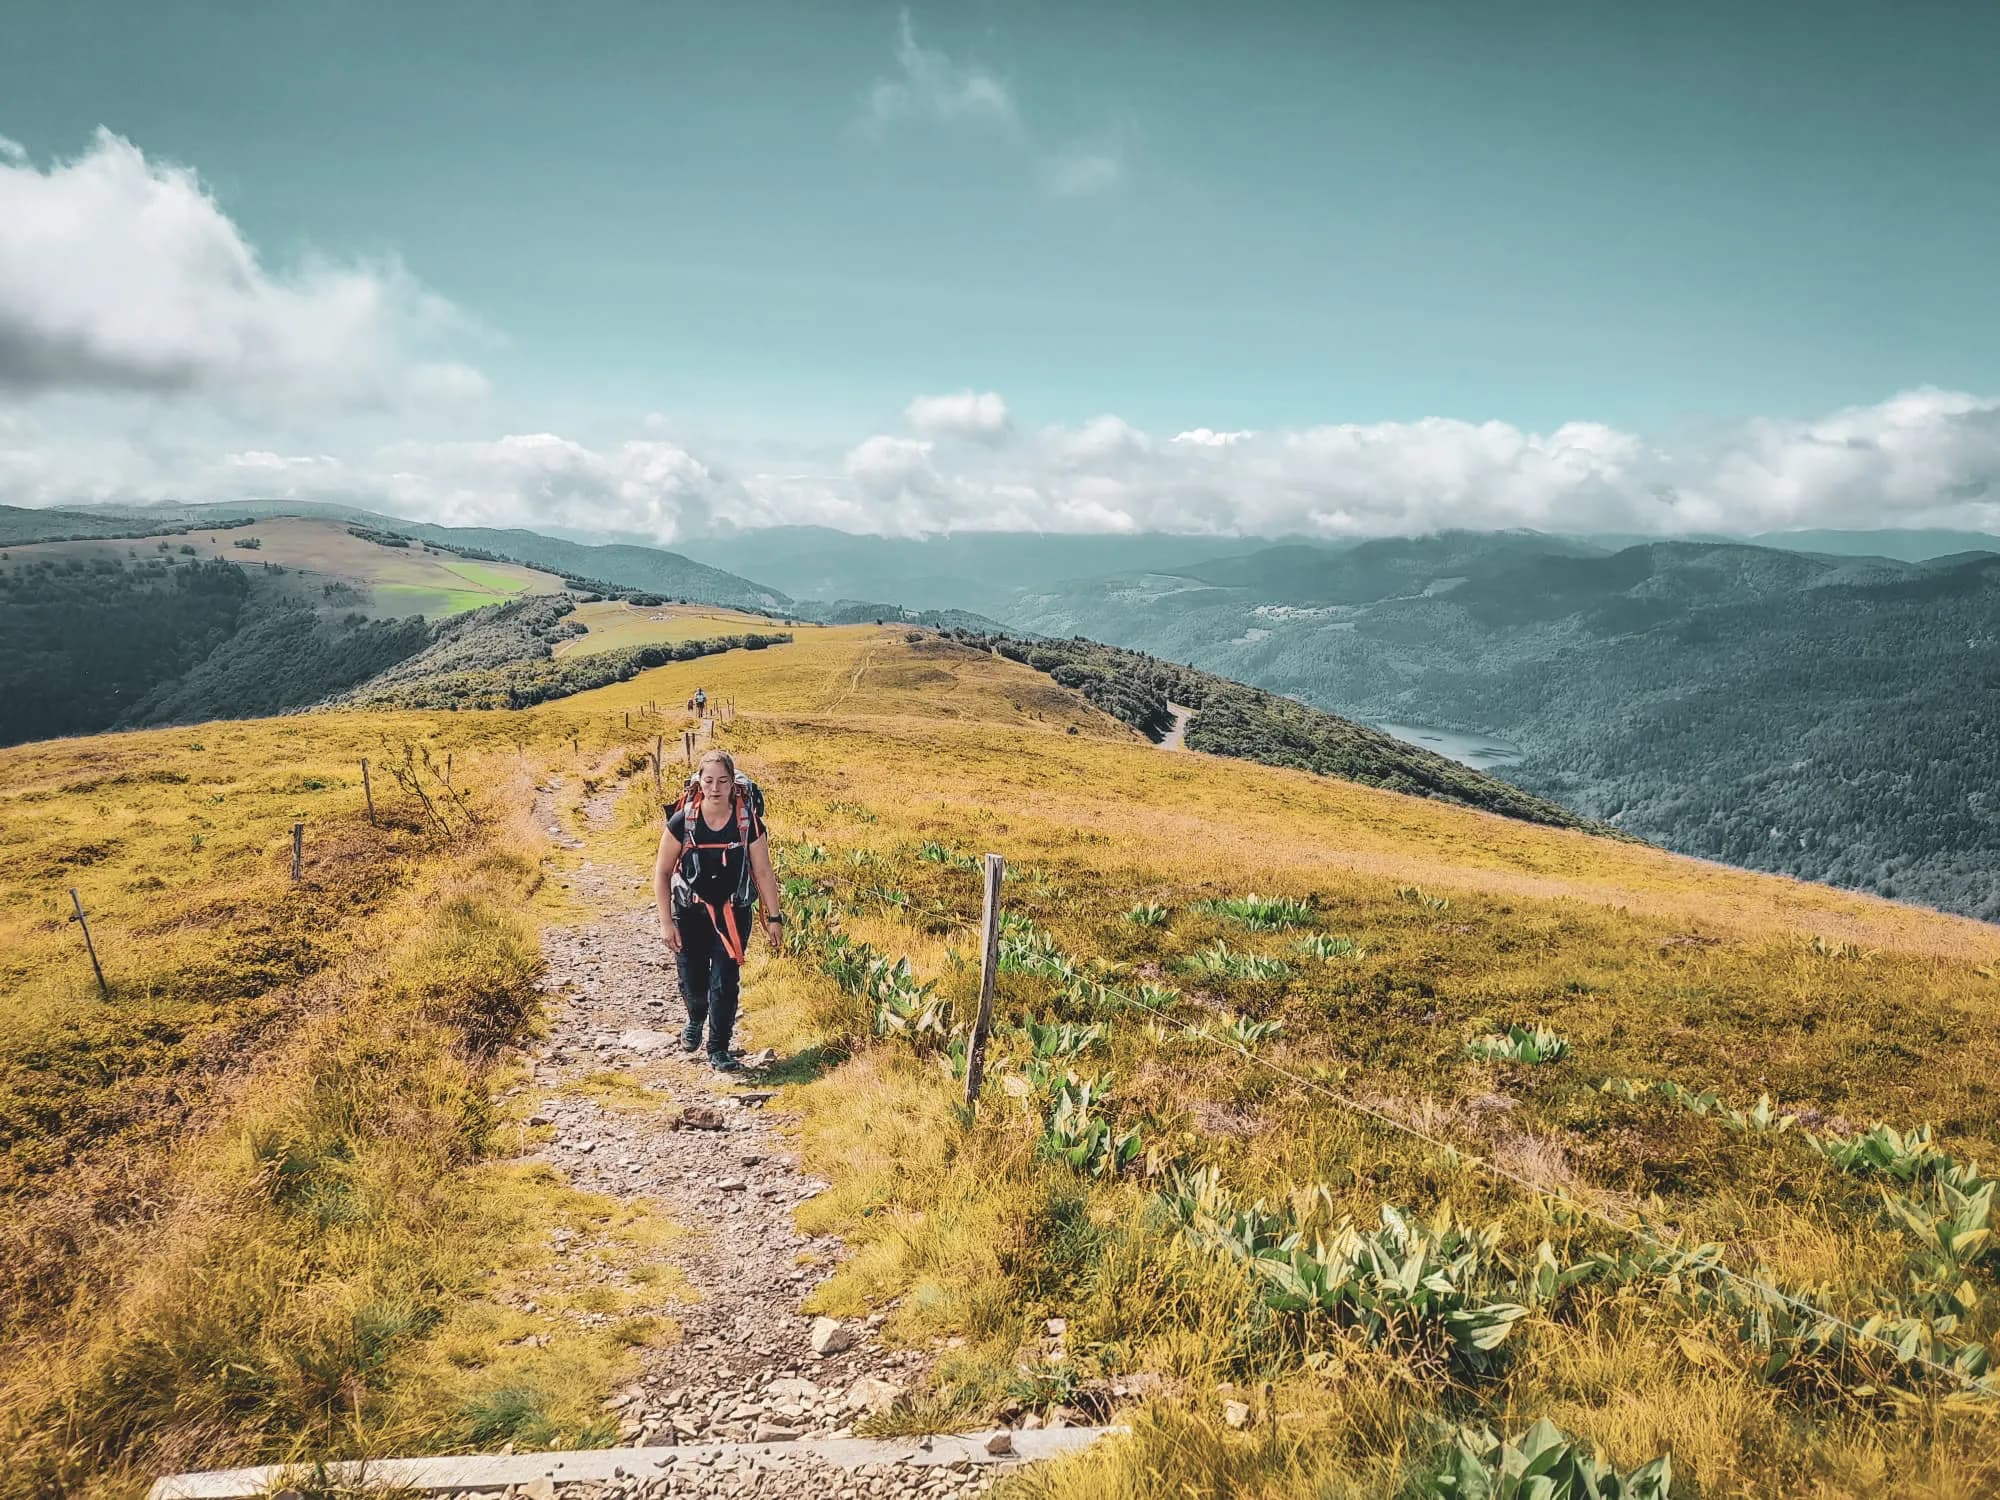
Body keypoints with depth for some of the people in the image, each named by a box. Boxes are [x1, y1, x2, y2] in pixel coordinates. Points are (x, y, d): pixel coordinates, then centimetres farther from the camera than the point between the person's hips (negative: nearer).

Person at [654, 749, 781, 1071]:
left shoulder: (749, 822, -12)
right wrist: (666, 922, -10)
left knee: (725, 982, -5)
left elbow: (762, 872, -3)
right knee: (692, 979, 11)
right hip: (689, 913, 0)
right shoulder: (683, 822, -14)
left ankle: (718, 1049, 12)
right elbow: (661, 873, -6)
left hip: (733, 914, 0)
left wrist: (774, 918, -2)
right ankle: (696, 1020, 46)